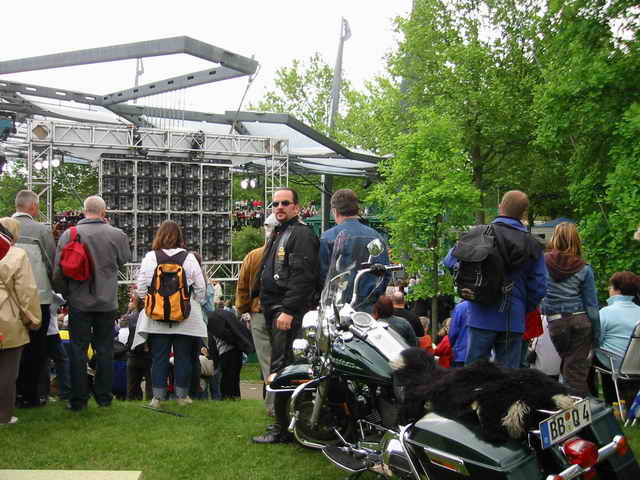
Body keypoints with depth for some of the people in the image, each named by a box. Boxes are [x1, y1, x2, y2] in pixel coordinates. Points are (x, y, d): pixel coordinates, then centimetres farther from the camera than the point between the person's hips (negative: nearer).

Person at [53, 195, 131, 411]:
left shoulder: (68, 234, -8)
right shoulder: (117, 235, -8)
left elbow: (58, 271, -4)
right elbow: (125, 260, 8)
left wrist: (66, 293, 10)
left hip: (79, 302, 0)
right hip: (107, 302, 1)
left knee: (78, 350, 7)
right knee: (105, 350, 10)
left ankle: (78, 399, 10)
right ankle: (104, 397, 16)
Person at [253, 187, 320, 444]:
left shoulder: (302, 234, -8)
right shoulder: (277, 234, 23)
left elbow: (302, 276, -19)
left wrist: (288, 311, -24)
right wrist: (263, 302, 23)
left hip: (288, 310, -10)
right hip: (274, 308, 10)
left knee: (280, 371, -12)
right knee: (280, 369, 11)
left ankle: (283, 429, -9)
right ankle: (288, 420, 18)